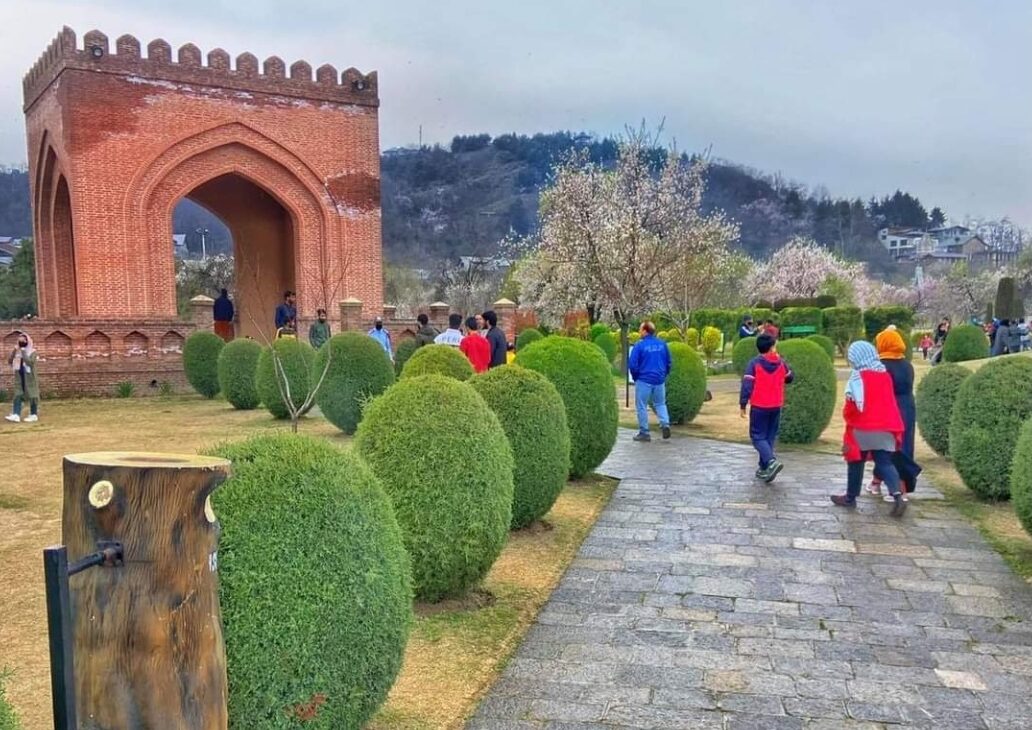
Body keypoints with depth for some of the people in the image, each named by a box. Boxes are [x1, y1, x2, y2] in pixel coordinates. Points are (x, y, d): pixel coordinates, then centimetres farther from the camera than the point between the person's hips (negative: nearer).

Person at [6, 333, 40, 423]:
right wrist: (14, 351, -9)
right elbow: (9, 361, 1)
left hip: (30, 377, -5)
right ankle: (16, 415, -11)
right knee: (17, 395, -4)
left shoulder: (32, 352, -6)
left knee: (32, 395, 1)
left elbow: (30, 362, -21)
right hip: (19, 377, 5)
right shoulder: (16, 352, 10)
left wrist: (23, 353, -20)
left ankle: (34, 415, 9)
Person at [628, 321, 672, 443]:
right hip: (660, 381, 5)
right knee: (660, 404, 19)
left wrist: (636, 378, 5)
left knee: (642, 406, 7)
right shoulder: (662, 344, 4)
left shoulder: (639, 345, -11)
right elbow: (669, 362, 10)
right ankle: (665, 423, -2)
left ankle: (644, 432, 9)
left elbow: (632, 364, -11)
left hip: (644, 381, -4)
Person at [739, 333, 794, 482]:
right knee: (770, 437, 14)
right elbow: (790, 378, 16)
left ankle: (771, 461, -20)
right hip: (776, 406, 4)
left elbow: (747, 385, -17)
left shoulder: (754, 363, -13)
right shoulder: (781, 363, -2)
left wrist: (743, 404, -9)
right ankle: (764, 469, 17)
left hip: (759, 406, -4)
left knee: (758, 437, 3)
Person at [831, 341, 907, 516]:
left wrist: (848, 419, 1)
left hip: (862, 427, -5)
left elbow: (852, 405, -11)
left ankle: (850, 497, 21)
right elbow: (889, 402, 15)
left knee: (856, 463, 10)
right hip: (884, 427, 5)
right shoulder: (885, 375, 7)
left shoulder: (858, 377, -12)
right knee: (885, 462, 3)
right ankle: (897, 495, -16)